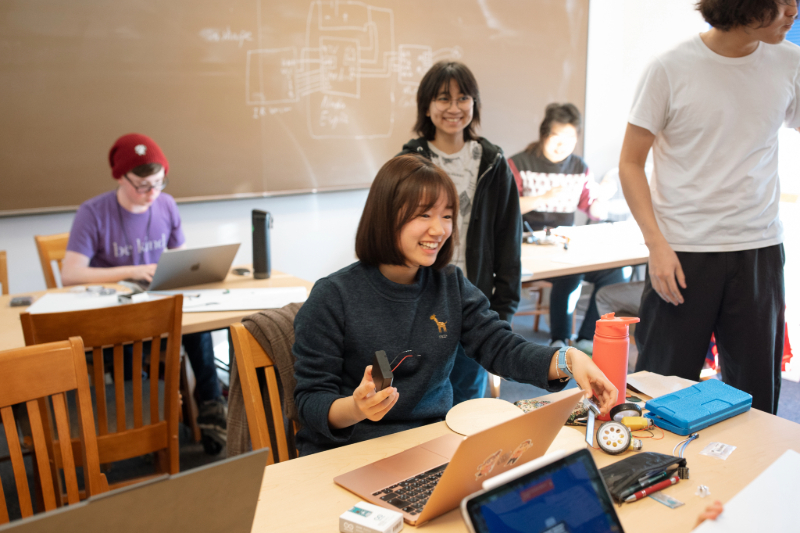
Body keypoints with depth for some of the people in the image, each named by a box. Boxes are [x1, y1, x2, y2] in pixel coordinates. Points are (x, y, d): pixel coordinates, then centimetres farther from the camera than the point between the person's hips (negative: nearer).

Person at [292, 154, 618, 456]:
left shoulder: (452, 286, 6)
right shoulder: (332, 297, -11)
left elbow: (501, 348, -3)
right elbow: (310, 401, -9)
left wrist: (568, 360, -21)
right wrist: (355, 408, -31)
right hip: (349, 453, -3)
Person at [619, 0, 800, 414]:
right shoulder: (670, 70, -6)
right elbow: (631, 163, -3)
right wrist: (656, 244, -12)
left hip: (760, 251, 4)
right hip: (683, 253, -3)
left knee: (757, 396, 8)